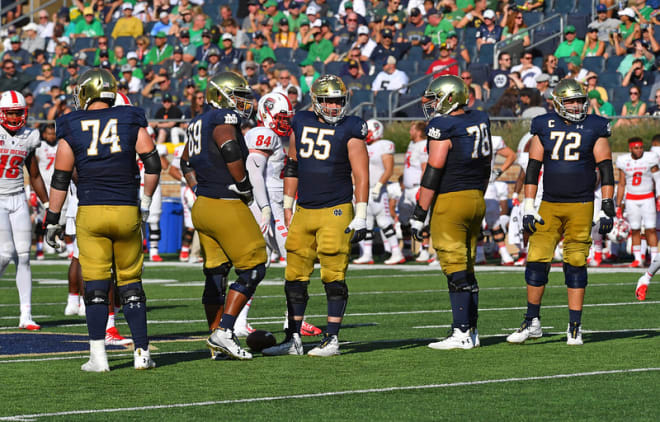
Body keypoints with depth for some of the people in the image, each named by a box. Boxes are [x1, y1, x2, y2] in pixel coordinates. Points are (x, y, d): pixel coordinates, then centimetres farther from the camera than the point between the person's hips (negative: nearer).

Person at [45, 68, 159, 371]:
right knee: (131, 284, 10)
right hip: (127, 211, 1)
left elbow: (60, 179, 3)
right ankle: (142, 352, 7)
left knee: (95, 286, 1)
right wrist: (146, 201, 14)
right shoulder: (131, 121, 5)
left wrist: (52, 220, 9)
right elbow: (153, 164, 1)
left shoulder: (72, 127, 2)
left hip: (91, 211, -1)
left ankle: (98, 356, -5)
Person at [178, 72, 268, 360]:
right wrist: (244, 186, -17)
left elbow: (186, 162, 28)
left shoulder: (198, 124, 15)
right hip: (226, 207, -9)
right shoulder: (224, 120, -13)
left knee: (215, 274, 11)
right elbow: (230, 149, -31)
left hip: (203, 207, 9)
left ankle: (218, 345, 14)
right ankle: (224, 330, -7)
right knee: (252, 269, 0)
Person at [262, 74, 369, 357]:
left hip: (335, 212, -5)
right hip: (304, 212, 5)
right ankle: (293, 340, 12)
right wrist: (287, 206, 18)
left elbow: (361, 176, -7)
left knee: (333, 277, -5)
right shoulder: (301, 123, 9)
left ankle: (332, 340, 1)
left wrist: (361, 217, -11)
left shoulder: (349, 130, -5)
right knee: (295, 277, 6)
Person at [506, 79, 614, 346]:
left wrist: (607, 209, -7)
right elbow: (533, 168, 6)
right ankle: (532, 323, 10)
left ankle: (575, 328, 5)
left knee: (576, 264, -2)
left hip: (581, 207, -2)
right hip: (549, 207, 2)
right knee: (537, 261, -3)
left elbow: (606, 171, 0)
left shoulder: (594, 129, 0)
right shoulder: (544, 128, 5)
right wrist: (528, 207, 1)